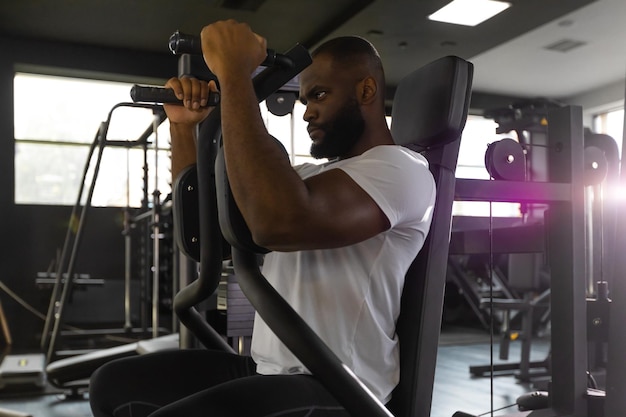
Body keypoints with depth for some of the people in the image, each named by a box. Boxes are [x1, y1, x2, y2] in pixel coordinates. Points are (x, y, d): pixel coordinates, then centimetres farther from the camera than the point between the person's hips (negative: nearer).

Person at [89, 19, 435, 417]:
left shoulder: (401, 170, -12)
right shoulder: (312, 175, 18)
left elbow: (275, 222, -31)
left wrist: (235, 73, -24)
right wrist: (183, 125, 7)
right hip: (268, 369, 9)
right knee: (115, 384, 10)